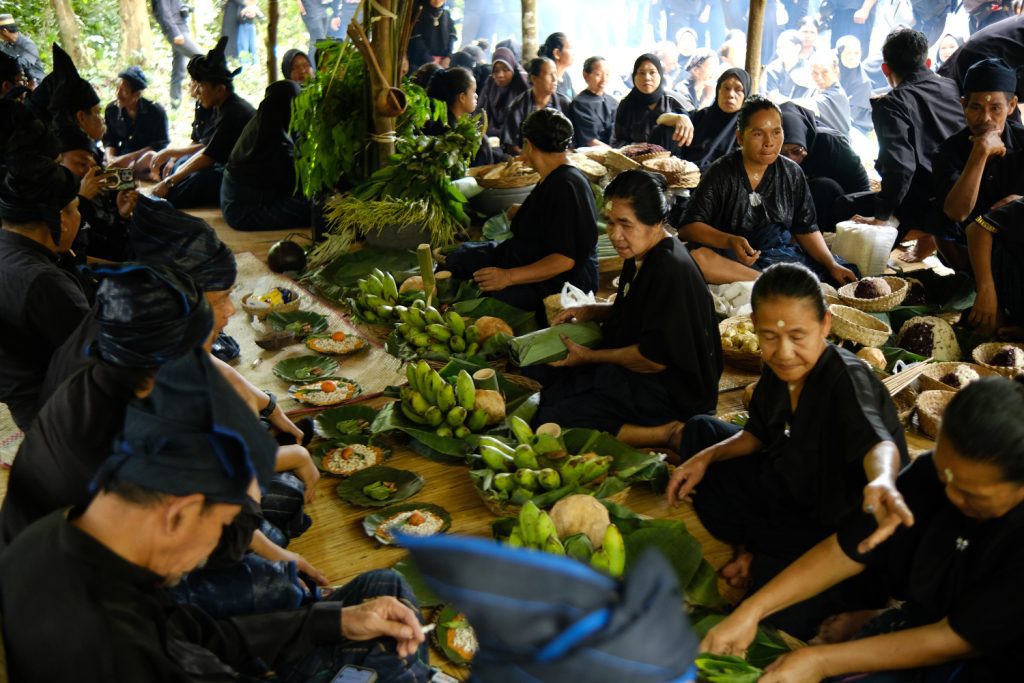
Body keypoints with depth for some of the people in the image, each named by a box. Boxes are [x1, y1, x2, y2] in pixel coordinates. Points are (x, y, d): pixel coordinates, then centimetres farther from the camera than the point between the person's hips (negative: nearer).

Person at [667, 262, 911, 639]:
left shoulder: (848, 378, -27)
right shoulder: (777, 370, -6)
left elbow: (877, 441, -47)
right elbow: (759, 434, 11)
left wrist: (883, 480, -71)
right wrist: (706, 457, -5)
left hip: (841, 523, -8)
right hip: (788, 492, 8)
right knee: (699, 431, 10)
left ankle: (759, 564, 2)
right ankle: (758, 552, 0)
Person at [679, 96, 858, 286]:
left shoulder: (792, 173, 7)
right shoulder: (721, 173, -4)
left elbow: (806, 229, 13)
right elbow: (688, 227, -11)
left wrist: (832, 265, -3)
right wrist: (730, 241, -28)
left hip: (780, 255, 2)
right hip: (729, 257, -2)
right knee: (696, 256, -38)